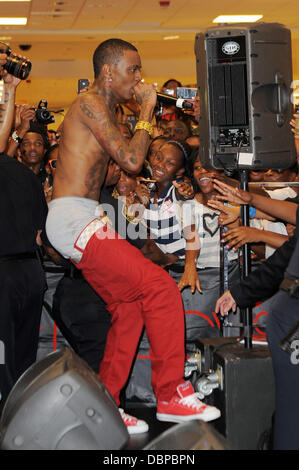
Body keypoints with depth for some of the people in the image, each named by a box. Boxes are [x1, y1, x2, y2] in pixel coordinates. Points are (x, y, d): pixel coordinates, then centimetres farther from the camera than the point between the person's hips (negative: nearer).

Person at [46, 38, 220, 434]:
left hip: (82, 222, 11)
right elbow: (132, 161, -18)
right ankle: (171, 395, -7)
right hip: (75, 220, -11)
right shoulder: (90, 103, -10)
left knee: (129, 306, 9)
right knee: (161, 288, -14)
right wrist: (147, 110, -6)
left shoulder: (103, 108, 21)